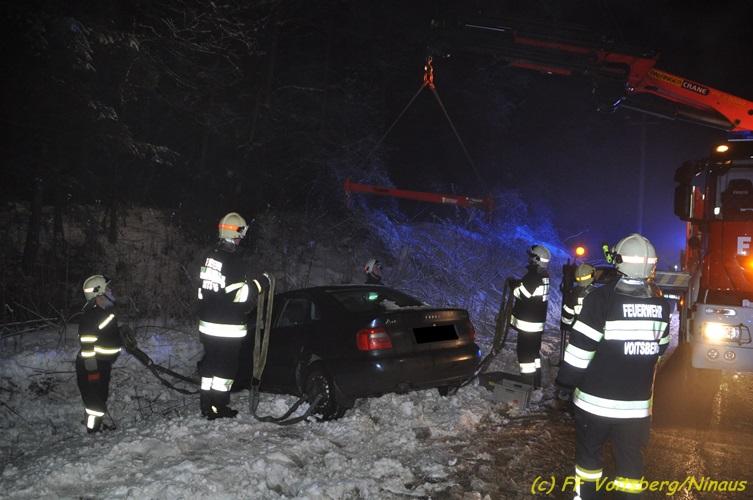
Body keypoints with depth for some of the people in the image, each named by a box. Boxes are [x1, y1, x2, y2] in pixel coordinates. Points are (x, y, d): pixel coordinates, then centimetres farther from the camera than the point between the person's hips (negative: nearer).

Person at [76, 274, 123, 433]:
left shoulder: (107, 311, 5)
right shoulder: (90, 317, -24)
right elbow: (87, 347, -24)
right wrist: (92, 371, -23)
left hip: (104, 365, 10)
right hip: (91, 367, -10)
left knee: (102, 397, 22)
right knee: (95, 402, -3)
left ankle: (99, 426, 37)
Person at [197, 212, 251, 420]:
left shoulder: (211, 256, 9)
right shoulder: (234, 260, -17)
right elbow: (240, 294, -19)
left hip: (207, 323, 8)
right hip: (228, 327, -8)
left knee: (210, 362, 16)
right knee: (226, 366, 2)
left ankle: (206, 404, 25)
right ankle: (218, 408, 8)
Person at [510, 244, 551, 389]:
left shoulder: (533, 276, -22)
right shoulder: (544, 275, 7)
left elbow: (519, 293, -16)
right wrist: (517, 284, 3)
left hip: (527, 322, -9)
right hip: (539, 322, 9)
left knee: (525, 353, -3)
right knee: (534, 351, 18)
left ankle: (528, 384, 0)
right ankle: (536, 382, 27)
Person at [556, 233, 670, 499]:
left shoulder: (601, 298, -18)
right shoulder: (661, 303, -1)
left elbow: (581, 346, -17)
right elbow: (660, 347, 11)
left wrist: (566, 378, -2)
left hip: (596, 398, -4)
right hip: (638, 402, 4)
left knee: (589, 450, 14)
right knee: (631, 456, 15)